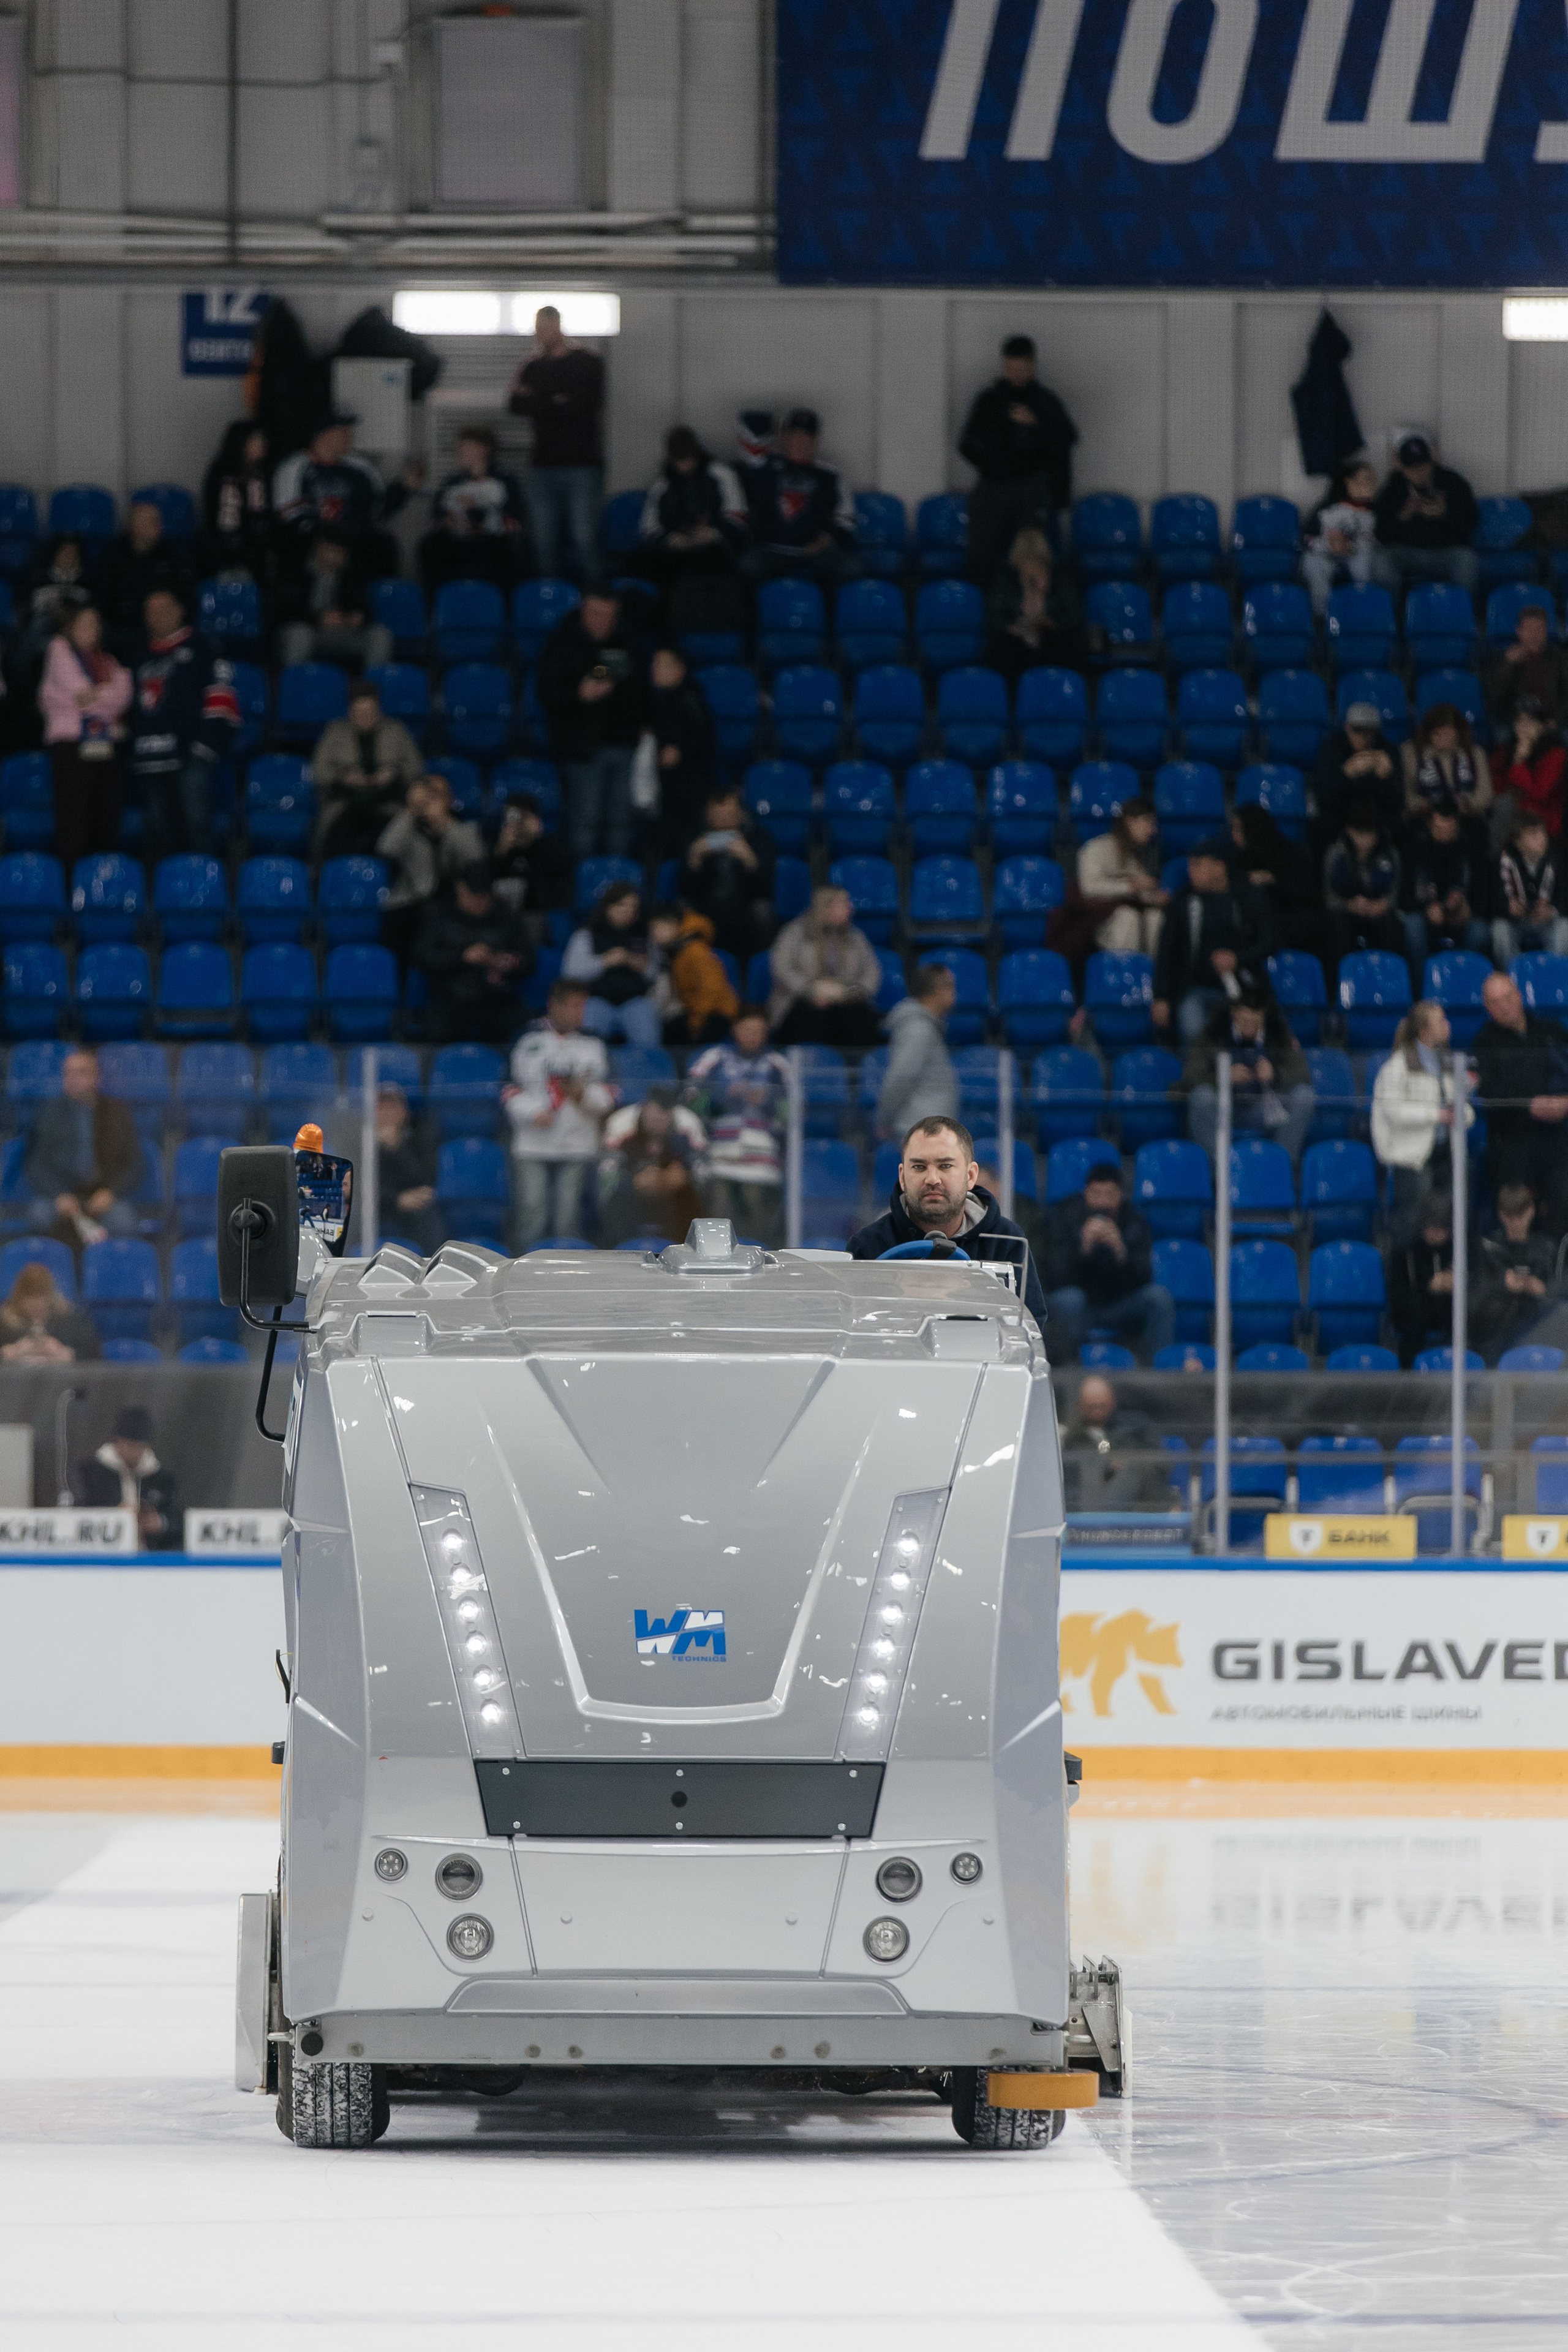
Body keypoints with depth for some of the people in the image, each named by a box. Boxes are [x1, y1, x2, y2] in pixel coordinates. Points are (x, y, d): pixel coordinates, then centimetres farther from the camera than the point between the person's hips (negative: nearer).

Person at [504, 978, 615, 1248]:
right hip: (533, 1143, -2)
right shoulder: (530, 1040, 3)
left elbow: (608, 1090, 13)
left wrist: (585, 1095, -9)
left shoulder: (592, 1043, 10)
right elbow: (510, 1088, 3)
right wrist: (533, 1113, -13)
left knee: (569, 1219, -1)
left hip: (578, 1146, 2)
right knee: (532, 1217, -8)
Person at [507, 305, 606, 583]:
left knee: (584, 539, -10)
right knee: (545, 542, 1)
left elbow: (582, 405, -11)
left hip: (582, 464, -4)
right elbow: (515, 404, 1)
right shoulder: (533, 367, 15)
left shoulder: (588, 363, 1)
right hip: (544, 466, 4)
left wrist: (538, 403, -4)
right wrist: (557, 403, -9)